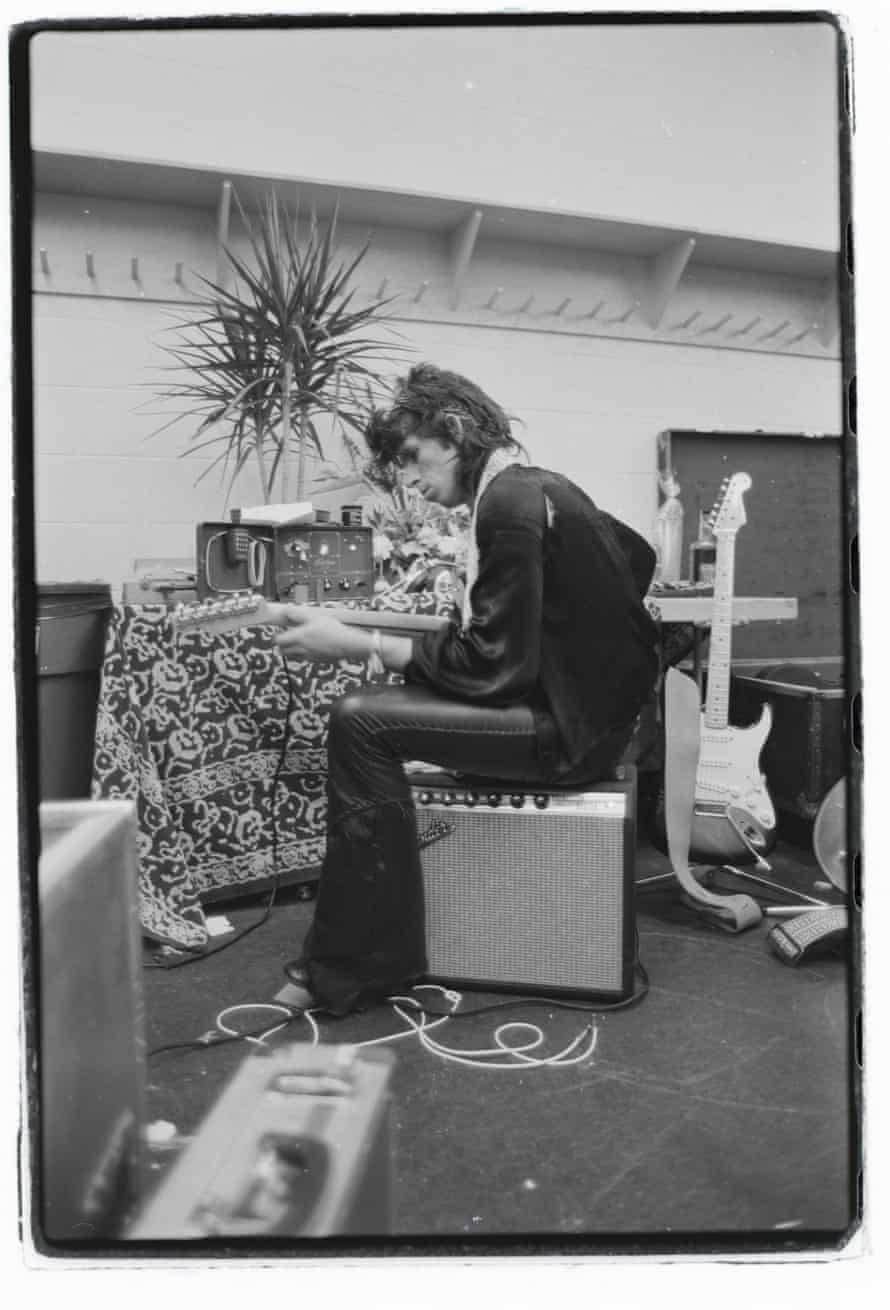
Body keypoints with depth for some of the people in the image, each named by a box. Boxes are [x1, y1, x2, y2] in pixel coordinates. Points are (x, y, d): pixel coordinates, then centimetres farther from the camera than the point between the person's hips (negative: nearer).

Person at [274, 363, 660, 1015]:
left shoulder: (509, 504, -17)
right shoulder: (540, 485, 12)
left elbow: (491, 665, -20)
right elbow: (639, 554, 24)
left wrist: (354, 643, -16)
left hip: (571, 727, -11)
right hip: (593, 702, 11)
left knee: (361, 721, -18)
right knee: (398, 690, 17)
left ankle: (356, 970, -8)